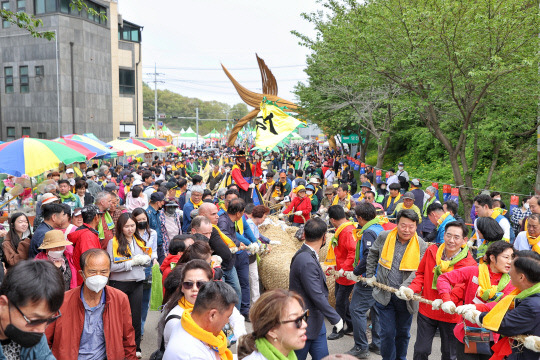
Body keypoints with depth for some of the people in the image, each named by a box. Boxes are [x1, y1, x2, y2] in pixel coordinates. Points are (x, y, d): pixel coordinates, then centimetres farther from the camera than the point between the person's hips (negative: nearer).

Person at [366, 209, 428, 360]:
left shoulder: (421, 246, -7)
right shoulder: (384, 237, -4)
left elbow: (418, 271, -16)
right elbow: (372, 254, 14)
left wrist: (406, 287, -31)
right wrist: (370, 275, 11)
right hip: (384, 295, 0)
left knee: (403, 333, 18)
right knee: (387, 333, 3)